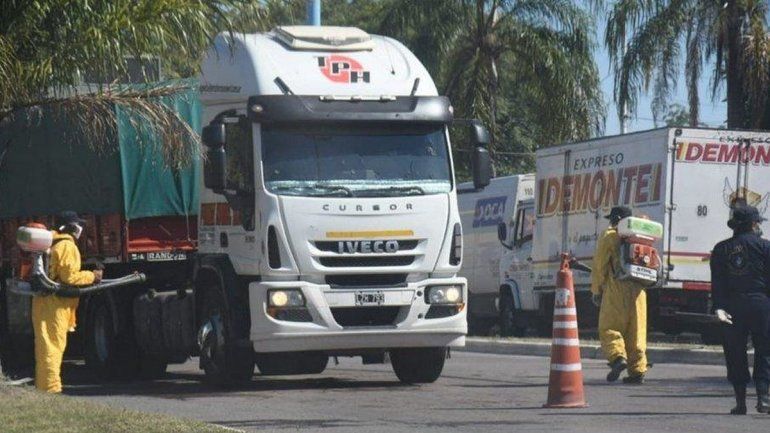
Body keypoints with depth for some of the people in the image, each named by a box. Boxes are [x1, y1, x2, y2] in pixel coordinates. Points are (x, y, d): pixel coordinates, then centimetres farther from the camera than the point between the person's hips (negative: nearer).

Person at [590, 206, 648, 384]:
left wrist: (596, 291, 2)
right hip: (638, 290, 5)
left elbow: (599, 265, -2)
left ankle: (617, 356, -22)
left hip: (616, 290, -5)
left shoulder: (610, 236, 0)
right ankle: (637, 370, 4)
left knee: (609, 328, 0)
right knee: (636, 331, 7)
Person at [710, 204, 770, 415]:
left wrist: (719, 308, -4)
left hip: (732, 306, 3)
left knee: (735, 352, 7)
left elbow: (717, 282, 1)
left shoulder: (721, 249, 10)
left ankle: (740, 401, 5)